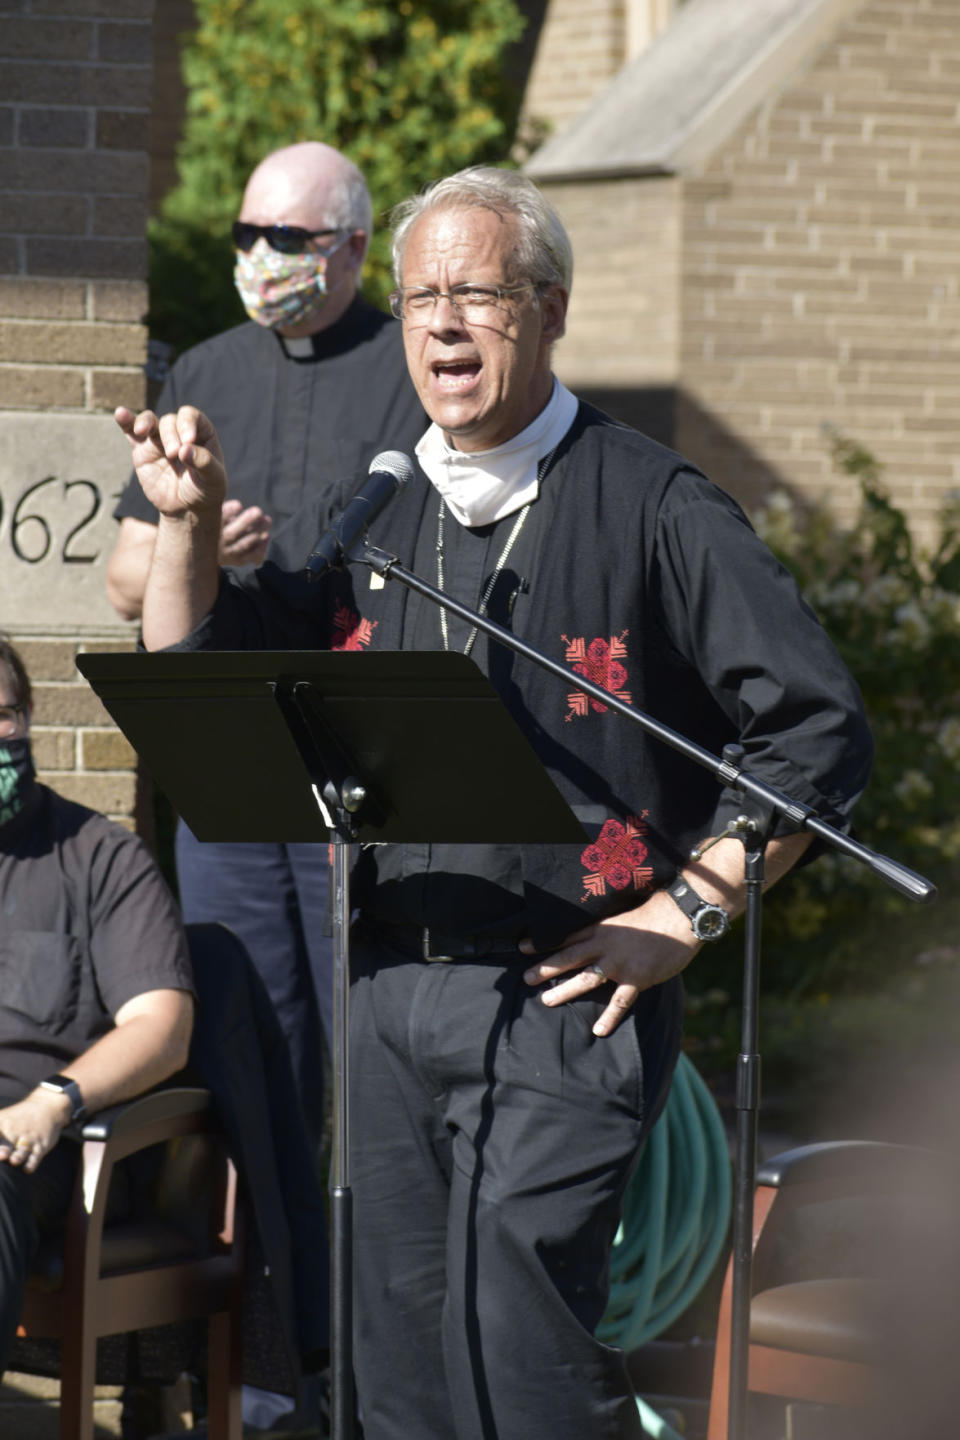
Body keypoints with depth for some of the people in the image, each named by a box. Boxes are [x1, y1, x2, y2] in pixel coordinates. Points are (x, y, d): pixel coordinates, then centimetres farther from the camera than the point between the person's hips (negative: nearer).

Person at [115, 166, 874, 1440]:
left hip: (566, 1001, -6)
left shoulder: (653, 508, -4)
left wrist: (683, 916, -9)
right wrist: (189, 522, 1)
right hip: (392, 994, 6)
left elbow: (819, 734, -7)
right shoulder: (372, 514, 13)